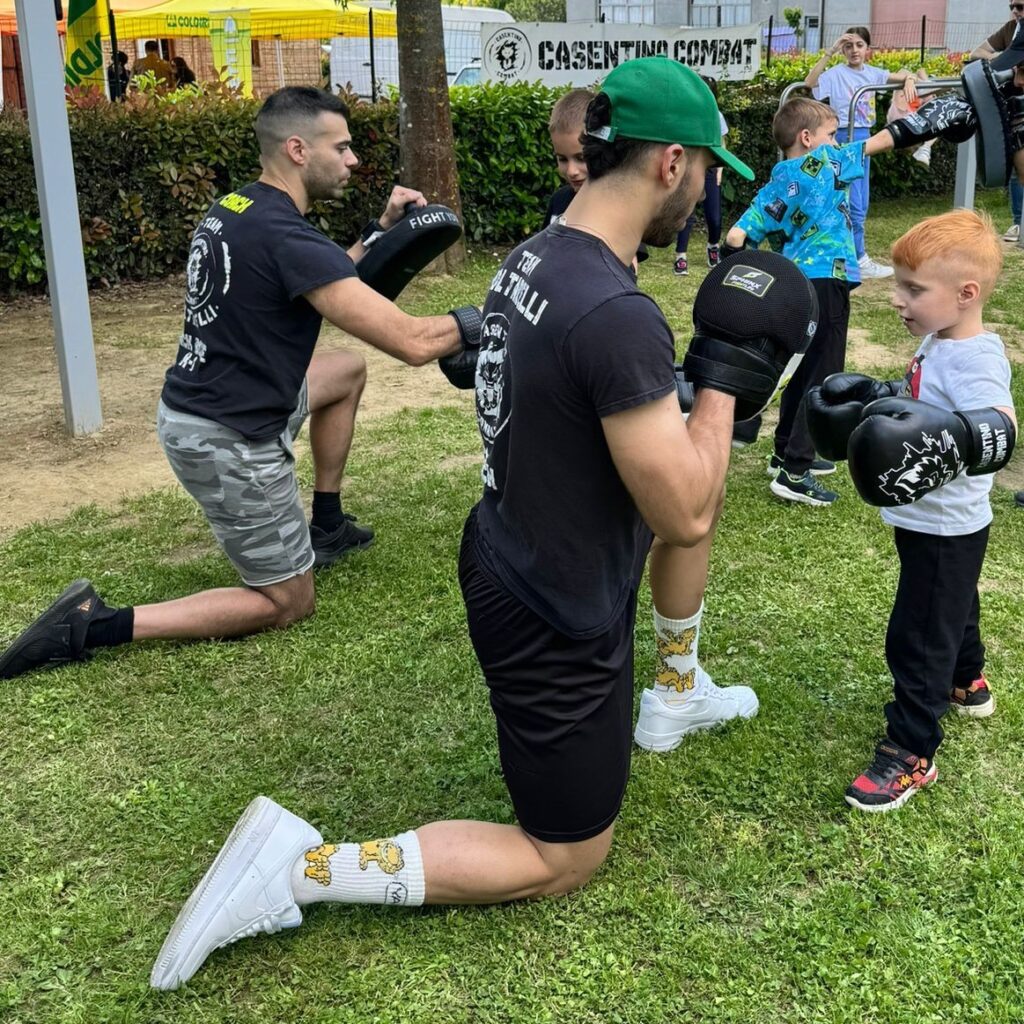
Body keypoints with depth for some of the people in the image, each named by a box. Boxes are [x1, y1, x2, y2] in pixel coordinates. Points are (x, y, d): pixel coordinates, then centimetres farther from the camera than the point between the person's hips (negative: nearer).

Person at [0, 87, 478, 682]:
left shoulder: (235, 208, 4)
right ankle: (97, 626, -1)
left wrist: (382, 230, 10)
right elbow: (412, 342, -28)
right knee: (289, 604, 7)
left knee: (349, 369, 26)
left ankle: (325, 526, 32)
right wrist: (478, 321, -11)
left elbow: (330, 285, 19)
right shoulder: (286, 237, -24)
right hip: (229, 444, -9)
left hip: (198, 408, 10)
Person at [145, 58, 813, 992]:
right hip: (553, 624, -9)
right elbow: (685, 518, -25)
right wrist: (724, 373, -15)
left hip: (503, 557, 9)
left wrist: (697, 380, 11)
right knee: (564, 860, 11)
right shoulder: (619, 315, -32)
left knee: (689, 468, 28)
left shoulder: (534, 258, -2)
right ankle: (306, 869, 2)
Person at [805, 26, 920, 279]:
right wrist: (831, 50, -31)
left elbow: (904, 75, 17)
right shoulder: (836, 74, -9)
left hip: (864, 137, 7)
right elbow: (811, 81, -27)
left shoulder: (872, 73, 8)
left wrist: (909, 81, -7)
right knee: (854, 204, -7)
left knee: (861, 205, 11)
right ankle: (860, 261, -1)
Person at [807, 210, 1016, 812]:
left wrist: (953, 438, -61)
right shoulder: (939, 343, 0)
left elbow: (1004, 429, -45)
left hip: (947, 530, -10)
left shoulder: (976, 360, -30)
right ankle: (968, 684, 55)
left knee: (918, 637, -2)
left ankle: (912, 754, 10)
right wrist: (878, 397, 12)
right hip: (930, 520, 10)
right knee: (952, 607, 31)